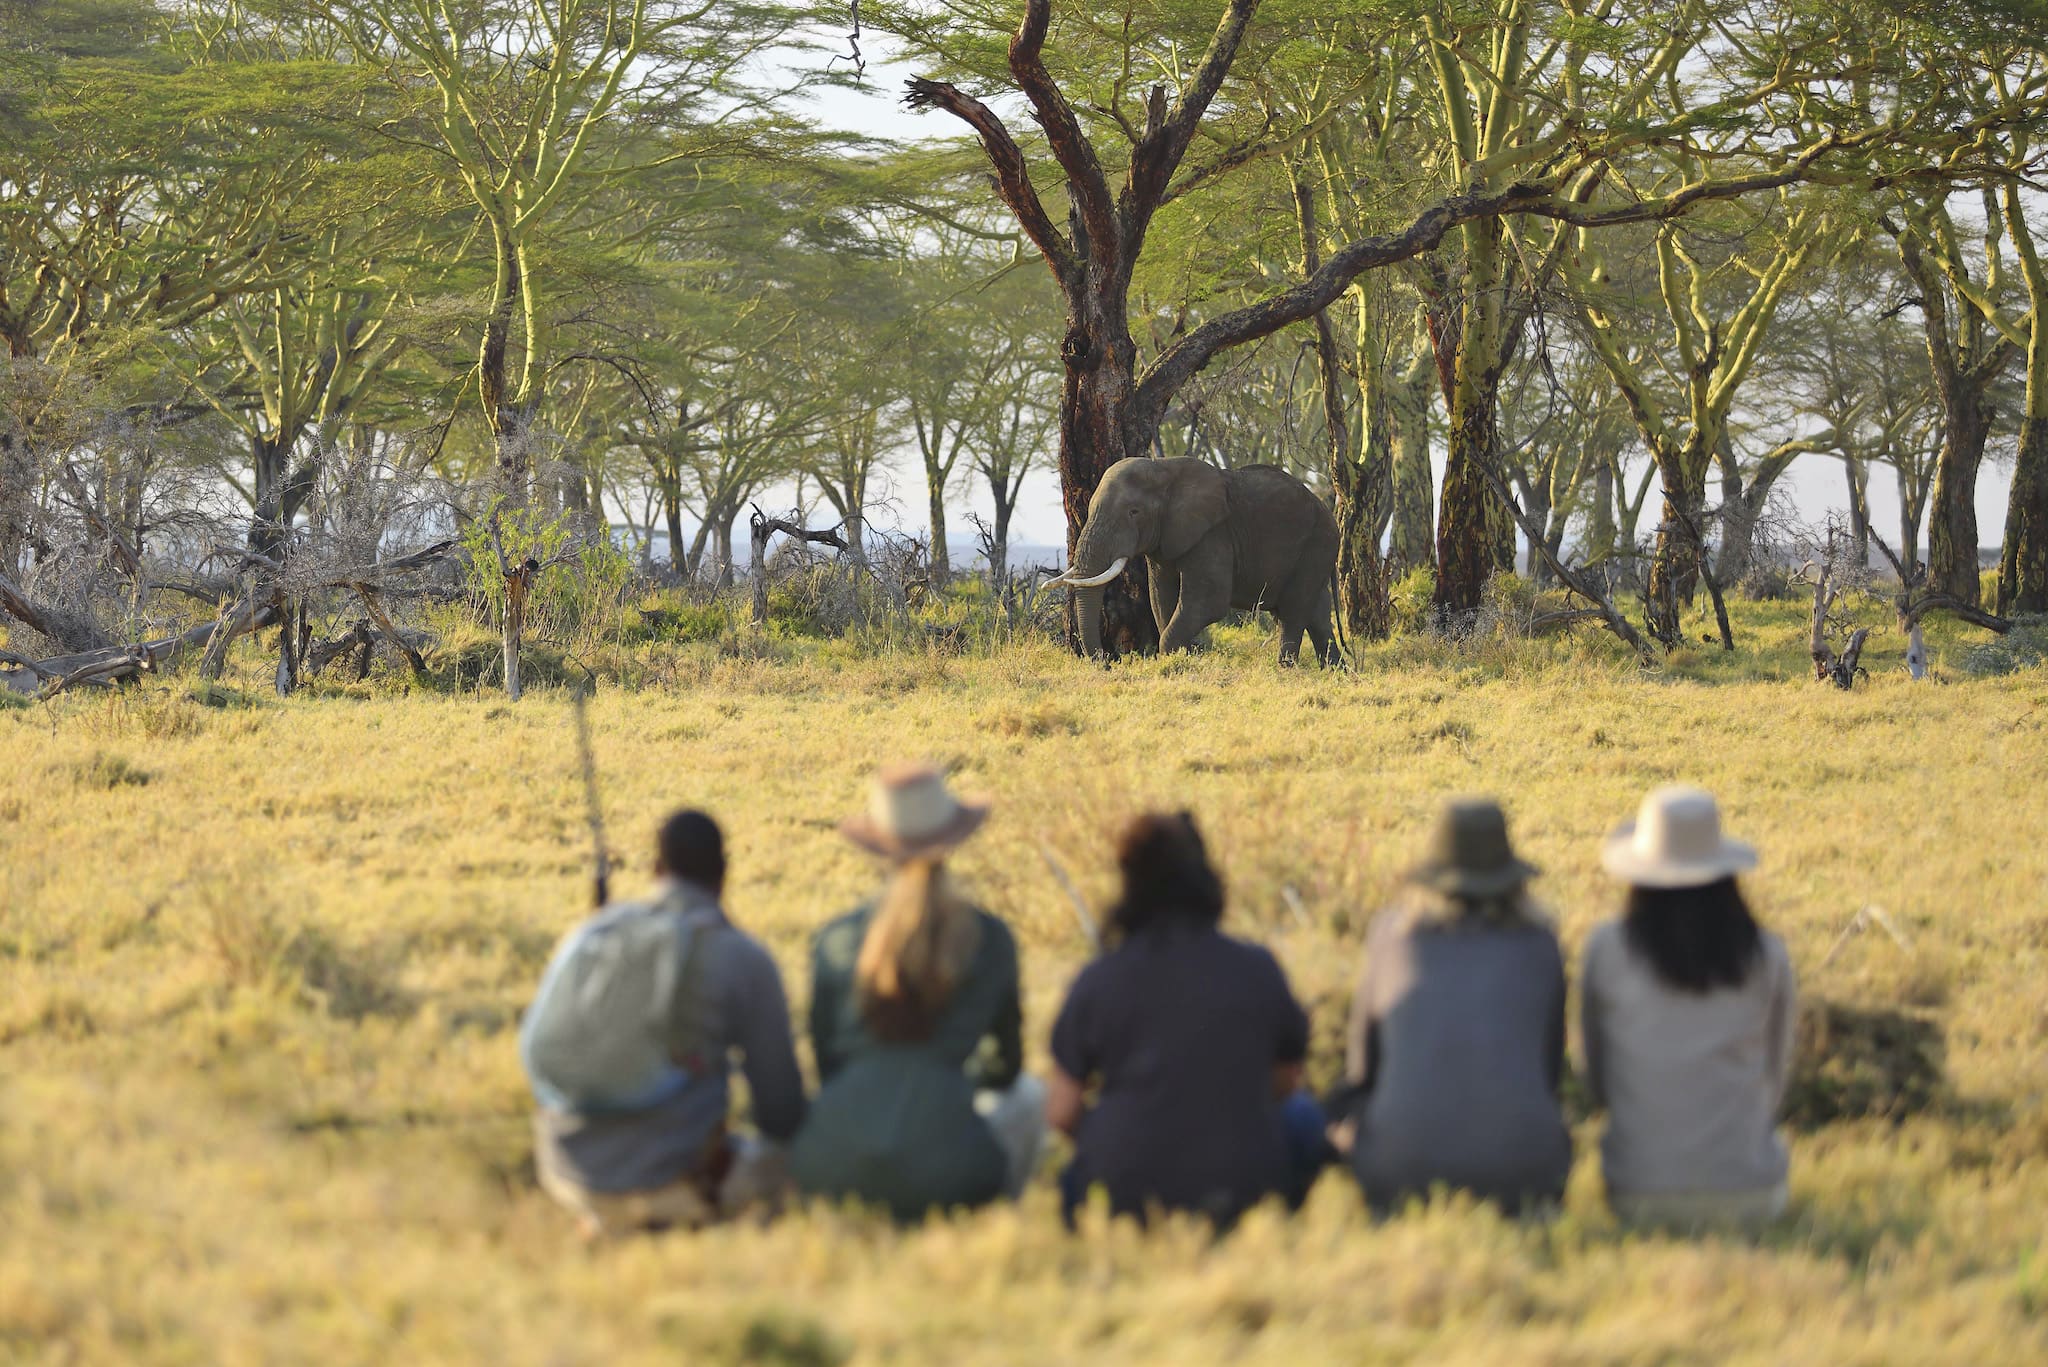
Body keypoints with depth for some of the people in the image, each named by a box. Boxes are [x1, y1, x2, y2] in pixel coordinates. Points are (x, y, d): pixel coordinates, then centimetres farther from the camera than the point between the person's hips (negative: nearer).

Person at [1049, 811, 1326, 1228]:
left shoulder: (1097, 981, -5)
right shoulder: (1258, 970, -3)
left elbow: (1062, 1114, 0)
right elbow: (1286, 1083, 12)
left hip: (1123, 1195, 1)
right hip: (1243, 1191, -1)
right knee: (1301, 1114, 29)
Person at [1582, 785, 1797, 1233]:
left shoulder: (1607, 948, -7)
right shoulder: (1767, 957, -5)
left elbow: (1599, 1078, 3)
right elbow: (1773, 1080, 7)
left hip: (1641, 1195, -1)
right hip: (1747, 1195, 1)